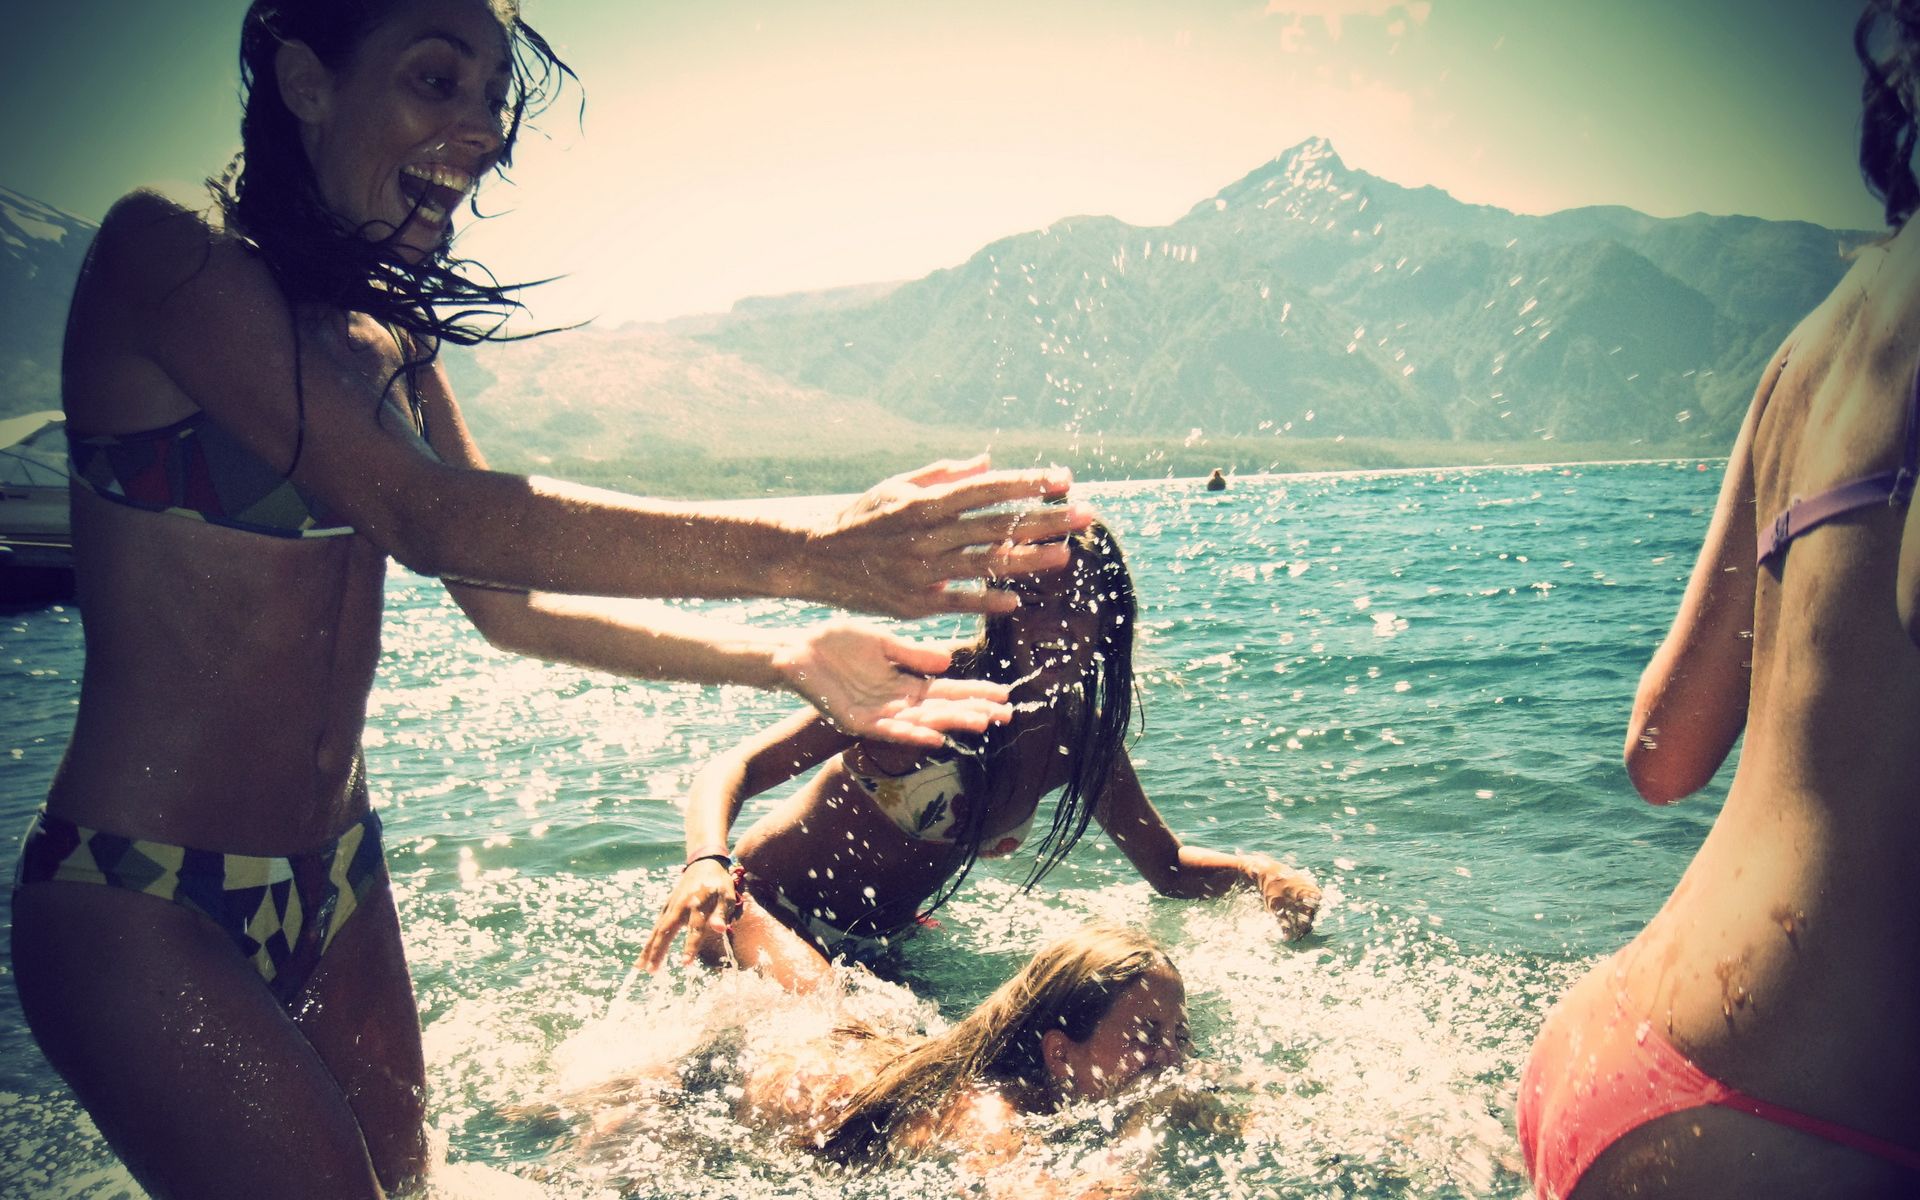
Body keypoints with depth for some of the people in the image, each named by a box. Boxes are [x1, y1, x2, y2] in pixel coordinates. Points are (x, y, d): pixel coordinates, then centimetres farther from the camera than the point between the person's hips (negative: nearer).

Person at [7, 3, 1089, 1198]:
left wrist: (789, 660, -9)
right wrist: (810, 551, -34)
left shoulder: (389, 350, 7)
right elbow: (428, 517, -28)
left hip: (335, 889, 7)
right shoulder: (162, 258, -16)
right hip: (138, 908, -7)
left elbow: (508, 598, 3)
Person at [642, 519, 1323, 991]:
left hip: (878, 949, 7)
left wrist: (1259, 871, -11)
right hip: (765, 913, -7)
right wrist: (706, 862, -46)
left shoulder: (1083, 739, -4)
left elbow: (1167, 866, 10)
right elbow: (736, 768, -25)